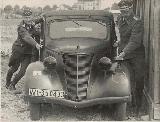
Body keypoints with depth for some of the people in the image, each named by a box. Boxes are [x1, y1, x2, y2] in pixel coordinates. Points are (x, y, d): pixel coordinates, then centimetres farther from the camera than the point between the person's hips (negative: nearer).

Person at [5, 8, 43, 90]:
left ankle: (12, 85, 17)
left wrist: (43, 18, 7)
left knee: (23, 71, -3)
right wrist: (36, 44, -53)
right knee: (14, 68, 10)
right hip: (18, 50, -5)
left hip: (28, 52, 5)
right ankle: (7, 83, 36)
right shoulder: (21, 28, -20)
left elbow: (34, 22, 27)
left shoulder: (31, 23, 1)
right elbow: (27, 37, -37)